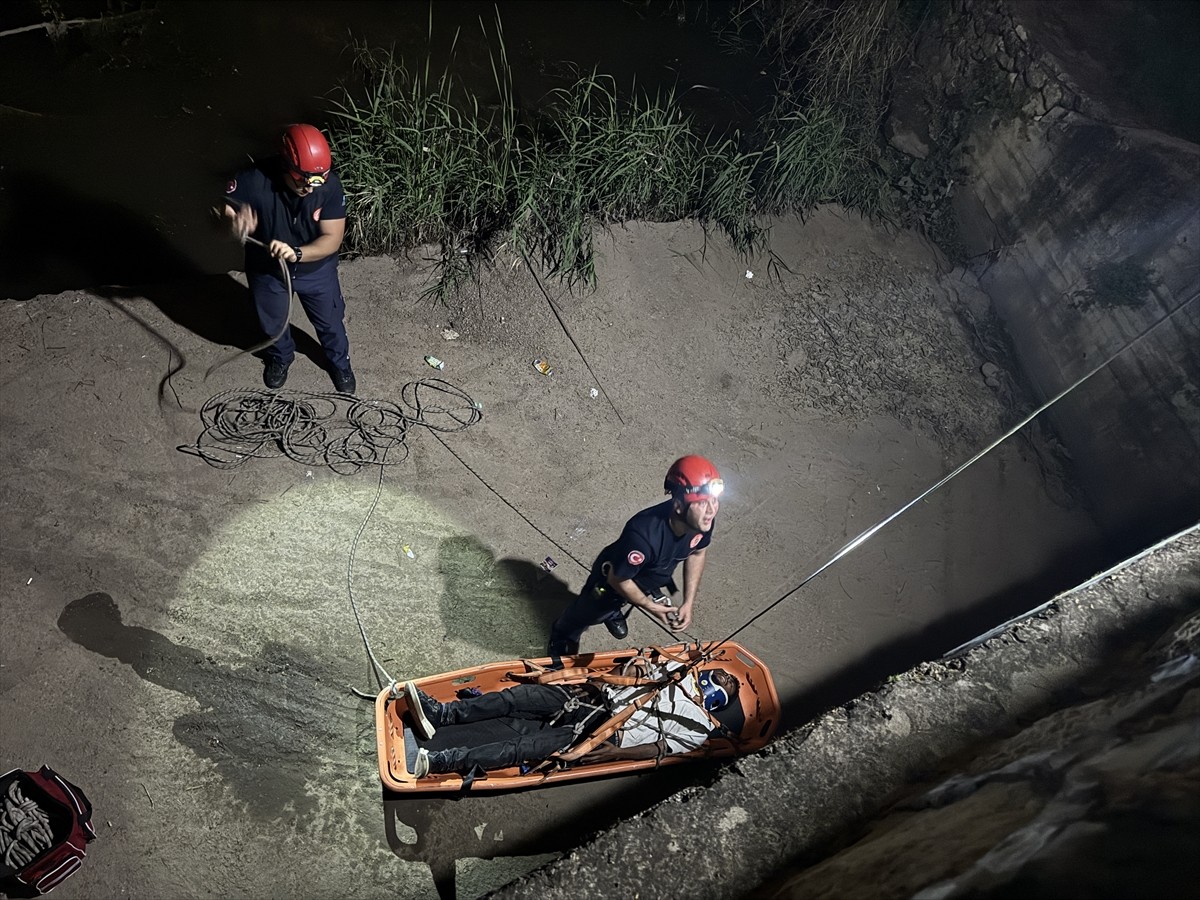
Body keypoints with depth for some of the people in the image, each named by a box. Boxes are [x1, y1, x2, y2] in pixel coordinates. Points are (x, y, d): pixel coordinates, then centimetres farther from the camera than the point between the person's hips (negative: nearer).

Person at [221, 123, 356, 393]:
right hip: (267, 271, 0)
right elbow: (221, 211, -23)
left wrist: (296, 254, -44)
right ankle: (280, 357, 60)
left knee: (330, 322, 23)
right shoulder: (254, 180, -32)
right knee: (274, 323, 26)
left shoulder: (330, 184, -29)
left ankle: (339, 362, 55)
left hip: (317, 271, 0)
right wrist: (235, 222, -47)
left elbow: (332, 239, -26)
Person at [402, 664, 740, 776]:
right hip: (600, 699, 6)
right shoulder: (680, 671, 21)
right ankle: (442, 713, -19)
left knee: (524, 747, -22)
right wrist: (593, 684, 7)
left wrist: (618, 753, -19)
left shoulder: (700, 727, 5)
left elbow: (663, 747, -7)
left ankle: (436, 761, -28)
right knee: (522, 695, -18)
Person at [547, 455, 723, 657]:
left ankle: (612, 612, 69)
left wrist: (689, 602, -7)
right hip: (613, 579, -4)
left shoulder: (703, 519, -30)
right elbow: (618, 579, -31)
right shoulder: (643, 535, -49)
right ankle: (562, 637, 58)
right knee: (586, 615, 27)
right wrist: (652, 607, -18)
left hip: (652, 578, 4)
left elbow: (697, 552, -6)